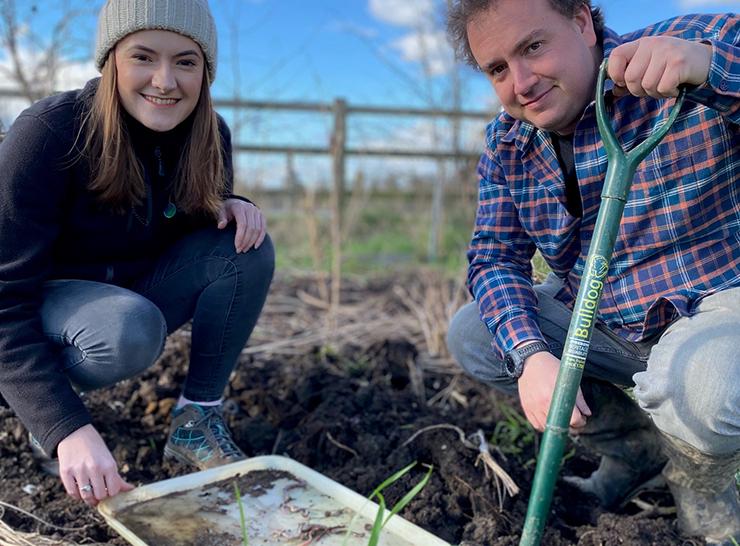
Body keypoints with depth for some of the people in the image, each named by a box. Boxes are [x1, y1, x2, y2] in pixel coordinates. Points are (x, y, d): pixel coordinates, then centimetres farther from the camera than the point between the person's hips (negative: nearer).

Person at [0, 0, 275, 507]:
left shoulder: (210, 134, -11)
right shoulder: (49, 133, -27)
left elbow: (210, 211, 8)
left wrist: (231, 207, -19)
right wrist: (69, 430, -39)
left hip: (138, 291, 5)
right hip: (47, 302, -5)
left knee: (247, 245, -19)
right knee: (131, 330, -37)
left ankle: (198, 419, -9)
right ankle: (46, 394, -3)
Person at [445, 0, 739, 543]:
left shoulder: (696, 46, -17)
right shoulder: (507, 143, -2)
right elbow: (495, 256, -5)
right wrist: (529, 355, -23)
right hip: (599, 323, 6)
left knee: (694, 389, -37)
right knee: (470, 335, -4)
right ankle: (636, 451, 12)